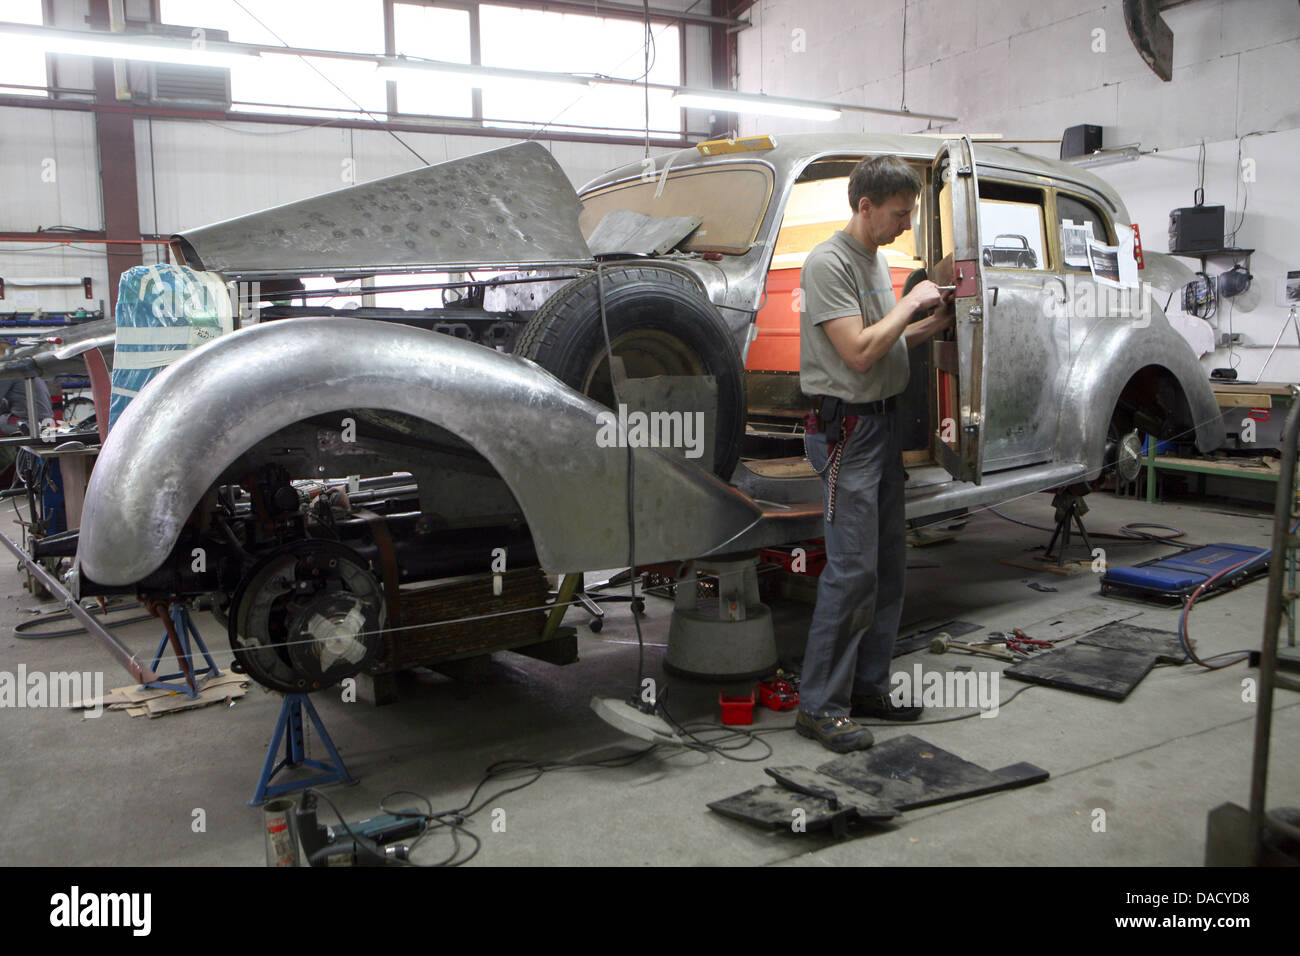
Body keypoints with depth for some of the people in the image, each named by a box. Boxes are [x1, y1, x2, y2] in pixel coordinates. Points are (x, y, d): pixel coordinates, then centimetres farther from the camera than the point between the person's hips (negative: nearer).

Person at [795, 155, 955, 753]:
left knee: (890, 562, 11)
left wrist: (934, 324, 8)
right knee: (853, 568, -10)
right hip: (847, 427, -10)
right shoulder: (828, 263, -13)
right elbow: (859, 352, -20)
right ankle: (820, 705, 0)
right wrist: (911, 303, -10)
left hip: (884, 420, 10)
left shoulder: (877, 258, 16)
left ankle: (867, 687, 22)